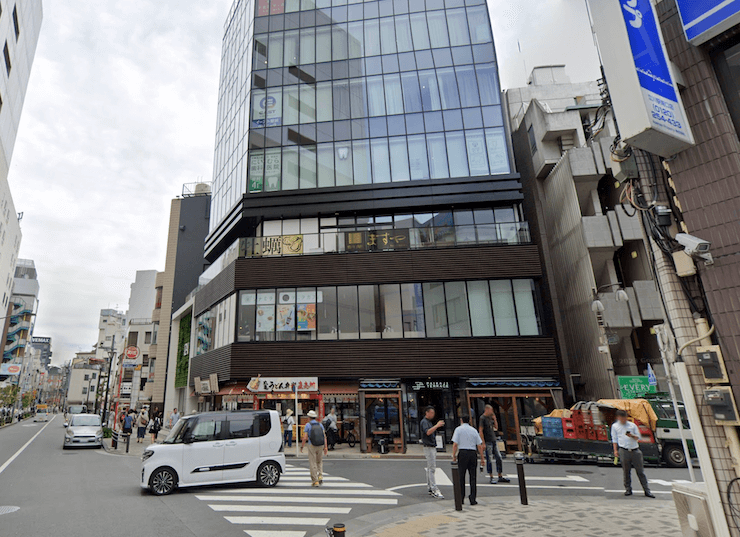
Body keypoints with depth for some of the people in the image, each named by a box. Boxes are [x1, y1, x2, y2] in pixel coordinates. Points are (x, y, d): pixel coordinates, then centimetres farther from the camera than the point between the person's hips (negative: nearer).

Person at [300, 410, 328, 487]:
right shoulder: (320, 425, 9)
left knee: (313, 464, 5)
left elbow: (305, 438, -10)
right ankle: (320, 476, 4)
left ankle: (315, 481, 5)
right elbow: (324, 436, 0)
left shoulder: (308, 425, -4)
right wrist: (325, 447, 0)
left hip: (312, 446, -4)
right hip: (321, 446, 4)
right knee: (319, 462, 22)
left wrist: (301, 447, 2)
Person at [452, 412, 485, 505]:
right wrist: (482, 458, 13)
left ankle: (461, 498, 12)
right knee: (473, 476, 7)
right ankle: (473, 499, 5)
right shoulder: (474, 430, 10)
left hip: (463, 453, -3)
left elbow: (455, 444, -7)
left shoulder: (458, 429, 0)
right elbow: (480, 446, 8)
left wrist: (454, 456, -1)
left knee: (461, 477, 7)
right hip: (473, 453, 3)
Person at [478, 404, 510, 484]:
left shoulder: (490, 418, 13)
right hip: (487, 442, -8)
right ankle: (491, 478, 6)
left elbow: (496, 428, 18)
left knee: (499, 458, 7)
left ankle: (500, 477, 15)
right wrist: (483, 443, -16)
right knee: (489, 460, -3)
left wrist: (494, 418, 5)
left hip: (494, 441, 8)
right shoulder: (482, 418, -9)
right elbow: (480, 431, -13)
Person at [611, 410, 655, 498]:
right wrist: (615, 450, 2)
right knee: (626, 471, 2)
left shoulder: (632, 425, 11)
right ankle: (628, 489, 13)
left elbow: (638, 437, 10)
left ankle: (647, 490, 10)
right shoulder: (615, 426, 9)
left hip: (635, 450, 1)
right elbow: (614, 439, 10)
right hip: (624, 451, -1)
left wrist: (632, 436, -11)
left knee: (640, 471, 3)